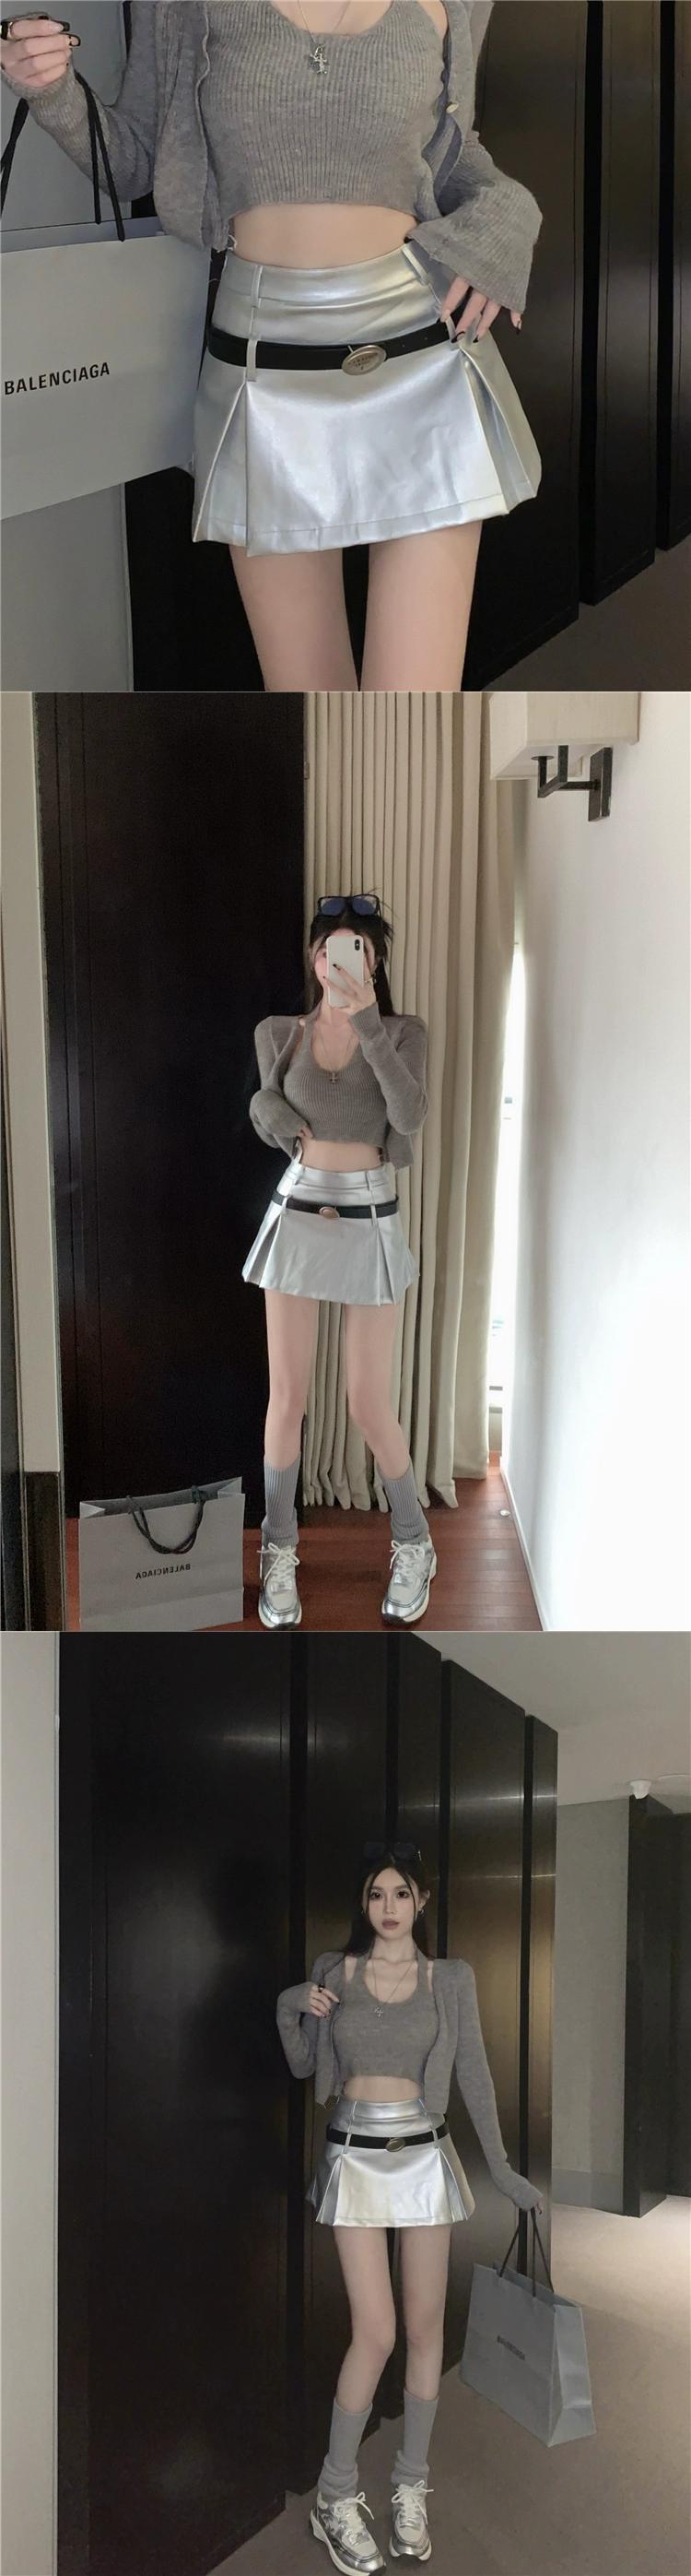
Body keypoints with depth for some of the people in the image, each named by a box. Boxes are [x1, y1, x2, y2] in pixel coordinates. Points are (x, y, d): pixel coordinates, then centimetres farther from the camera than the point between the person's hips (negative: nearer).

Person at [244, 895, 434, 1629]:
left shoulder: (403, 1033, -3)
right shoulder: (279, 1034, 3)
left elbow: (409, 1115, -20)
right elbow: (265, 1108, 13)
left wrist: (366, 1023, -27)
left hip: (369, 1224, -2)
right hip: (296, 1218, 2)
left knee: (369, 1406, 0)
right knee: (287, 1398, 2)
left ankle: (413, 1545, 21)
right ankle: (279, 1553, 17)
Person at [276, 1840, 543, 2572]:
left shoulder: (451, 1978, 0)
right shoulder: (333, 1970, 0)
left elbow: (474, 2075, 4)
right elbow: (303, 2066, 8)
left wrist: (501, 2167, 3)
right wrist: (289, 2008, -10)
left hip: (425, 2158, 1)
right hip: (356, 2158, -1)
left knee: (425, 2327, 6)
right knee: (376, 2332, -6)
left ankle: (410, 2486, 23)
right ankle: (336, 2495, 9)